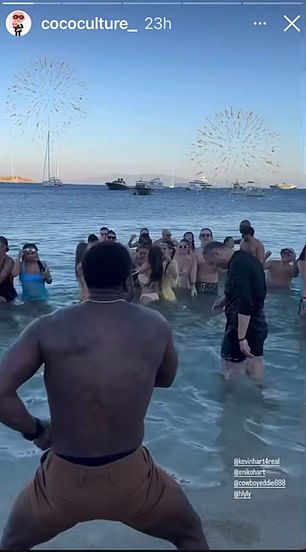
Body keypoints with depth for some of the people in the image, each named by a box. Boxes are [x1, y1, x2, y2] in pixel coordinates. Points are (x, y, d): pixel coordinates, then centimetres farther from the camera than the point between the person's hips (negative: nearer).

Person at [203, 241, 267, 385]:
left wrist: (242, 338, -29)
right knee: (254, 370, 16)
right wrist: (225, 299, 20)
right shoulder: (247, 258, 9)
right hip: (257, 325, 10)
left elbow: (245, 304, -29)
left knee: (233, 372, 1)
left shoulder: (237, 265, -22)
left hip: (241, 327, -10)